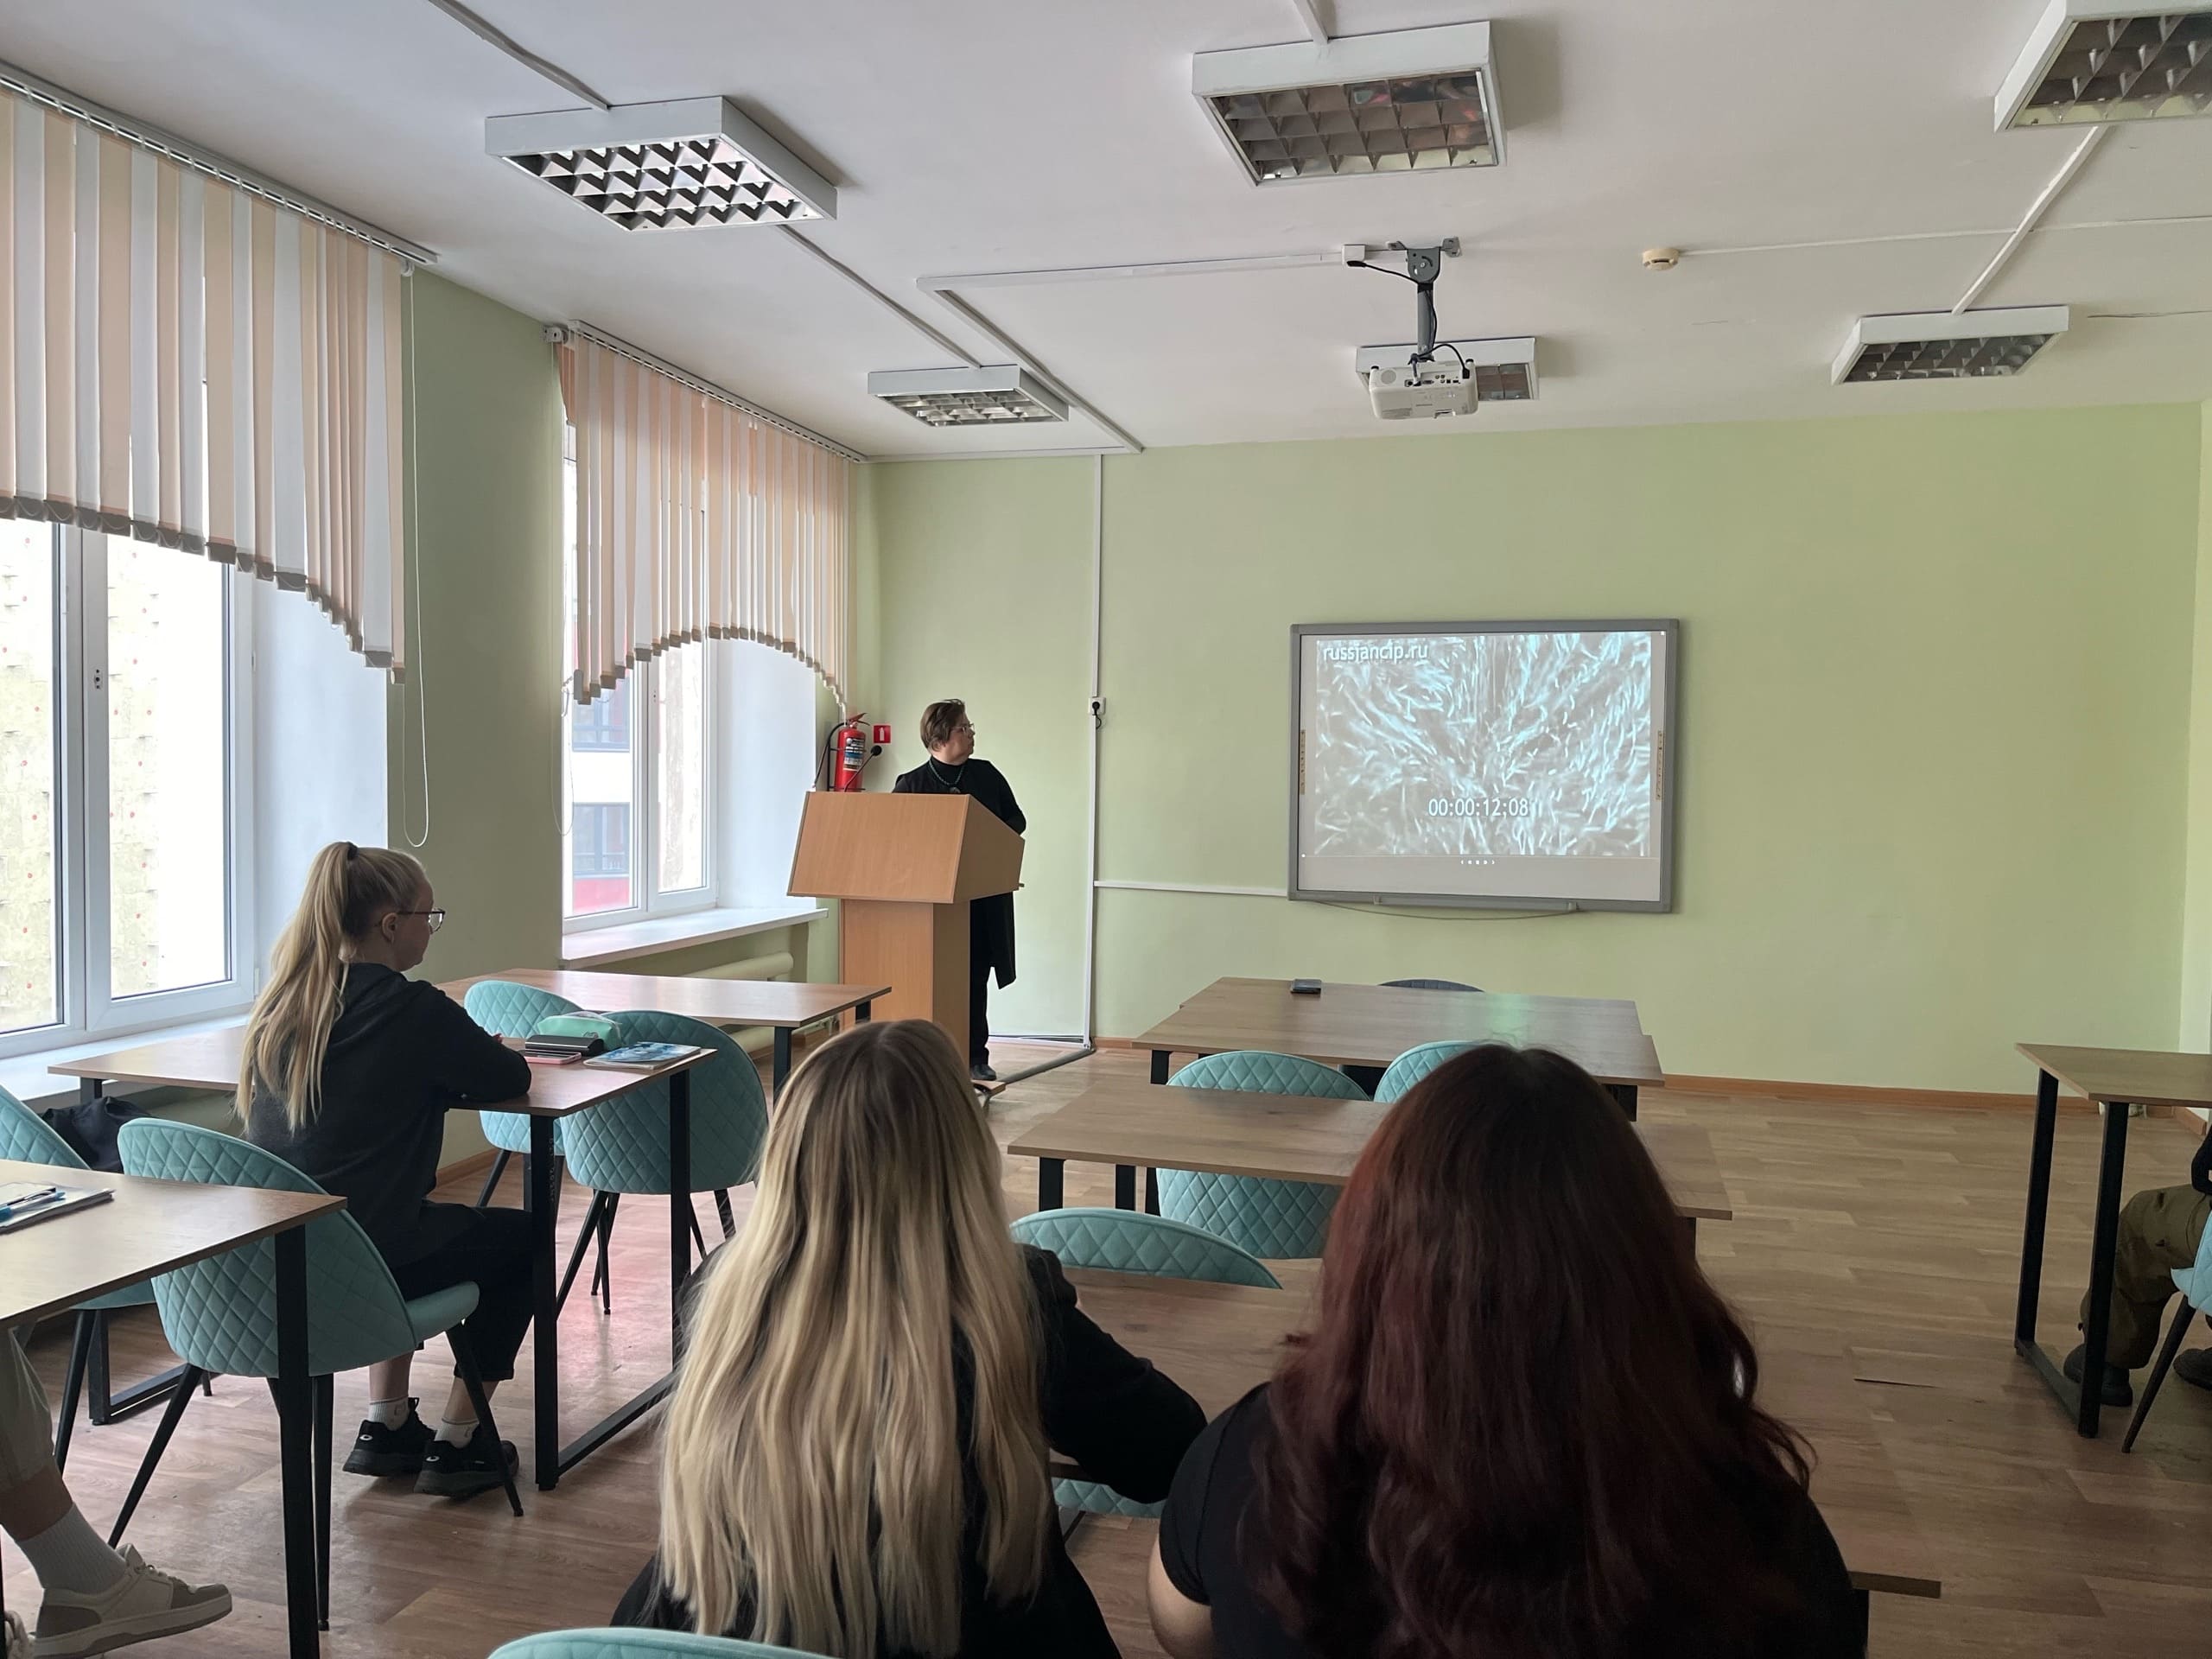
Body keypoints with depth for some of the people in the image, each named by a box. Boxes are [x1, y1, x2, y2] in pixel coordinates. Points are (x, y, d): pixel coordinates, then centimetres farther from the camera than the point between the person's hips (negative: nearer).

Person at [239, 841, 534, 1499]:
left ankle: (386, 1425, 35)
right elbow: (511, 1081, -5)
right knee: (520, 1239, 18)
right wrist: (491, 1055, 16)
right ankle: (456, 1444, 20)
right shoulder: (415, 1011, -18)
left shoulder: (282, 1003, 2)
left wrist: (454, 1061, 11)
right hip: (352, 1263, -7)